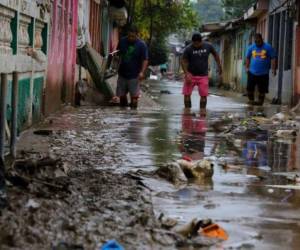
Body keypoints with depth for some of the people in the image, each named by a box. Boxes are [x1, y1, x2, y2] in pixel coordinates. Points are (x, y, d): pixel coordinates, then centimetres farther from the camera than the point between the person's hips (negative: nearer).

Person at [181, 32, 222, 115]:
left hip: (203, 76, 1)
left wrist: (219, 66, 14)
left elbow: (215, 54, 14)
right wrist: (187, 74, -21)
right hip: (191, 75, -1)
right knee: (187, 94, -4)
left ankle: (202, 111, 6)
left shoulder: (208, 46, -4)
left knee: (204, 95, -4)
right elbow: (183, 61, -9)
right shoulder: (188, 49, -10)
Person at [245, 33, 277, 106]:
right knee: (250, 88, -2)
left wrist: (273, 69, -9)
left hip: (263, 73, -2)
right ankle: (251, 100, 14)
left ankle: (260, 102, 18)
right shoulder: (251, 47, 5)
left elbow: (273, 58, -3)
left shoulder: (268, 47, -3)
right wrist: (247, 67, 9)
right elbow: (248, 58, 16)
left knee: (262, 89, 4)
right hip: (252, 72, 2)